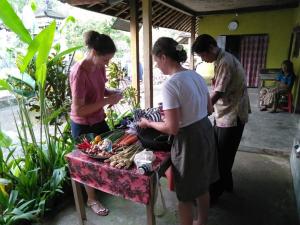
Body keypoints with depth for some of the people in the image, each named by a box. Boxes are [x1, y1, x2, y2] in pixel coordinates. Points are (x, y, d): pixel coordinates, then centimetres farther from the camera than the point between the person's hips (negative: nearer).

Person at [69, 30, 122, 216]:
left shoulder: (99, 67, -4)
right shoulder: (79, 72, -28)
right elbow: (78, 110, -29)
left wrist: (111, 92, -7)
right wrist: (107, 101, -27)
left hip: (99, 120, 8)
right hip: (83, 126, -7)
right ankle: (92, 199, 35)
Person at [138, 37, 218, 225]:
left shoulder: (170, 85, -23)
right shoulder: (196, 75, 3)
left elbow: (172, 128, -22)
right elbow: (208, 107, 13)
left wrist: (148, 123, -6)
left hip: (190, 140, -9)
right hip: (206, 132, 9)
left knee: (186, 196, 15)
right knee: (202, 186, 28)